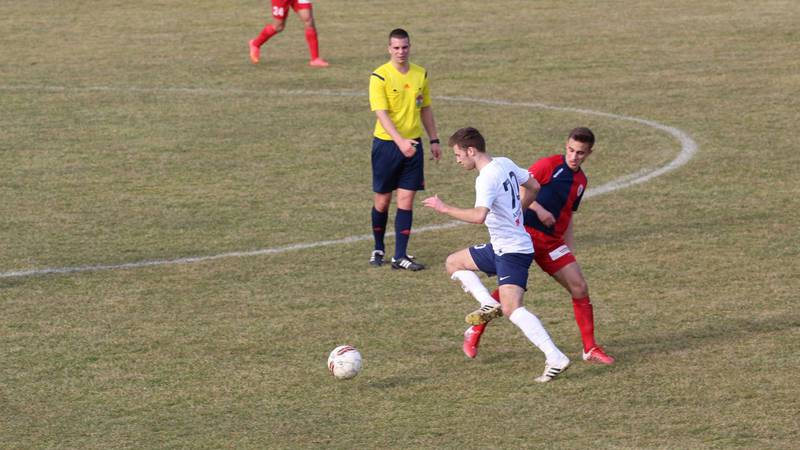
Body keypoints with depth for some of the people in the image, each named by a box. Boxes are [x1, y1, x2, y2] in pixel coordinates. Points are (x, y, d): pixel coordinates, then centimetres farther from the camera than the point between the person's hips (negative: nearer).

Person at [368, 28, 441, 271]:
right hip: (386, 144, -3)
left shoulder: (421, 75, 5)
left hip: (413, 144, 3)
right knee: (382, 200, 7)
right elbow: (381, 114, -19)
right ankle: (378, 249, 27)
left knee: (406, 200, -1)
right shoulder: (380, 77, -11)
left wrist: (434, 140, 14)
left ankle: (400, 256, 1)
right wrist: (400, 141, -30)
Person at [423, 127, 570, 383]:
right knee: (454, 263, 21)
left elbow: (478, 216, -35)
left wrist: (444, 209, -26)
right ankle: (489, 305, 6)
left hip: (513, 251, -10)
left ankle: (555, 359, -25)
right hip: (500, 247, 10)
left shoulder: (487, 179, -21)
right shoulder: (505, 164, 7)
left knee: (511, 309, -20)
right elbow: (533, 187, 21)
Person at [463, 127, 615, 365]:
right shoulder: (549, 165, -6)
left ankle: (590, 349, 6)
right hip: (525, 233, -7)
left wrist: (570, 251, 22)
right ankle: (474, 332, 10)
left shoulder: (580, 181, 16)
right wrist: (538, 210, -21)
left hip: (551, 240, 7)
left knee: (579, 288, -2)